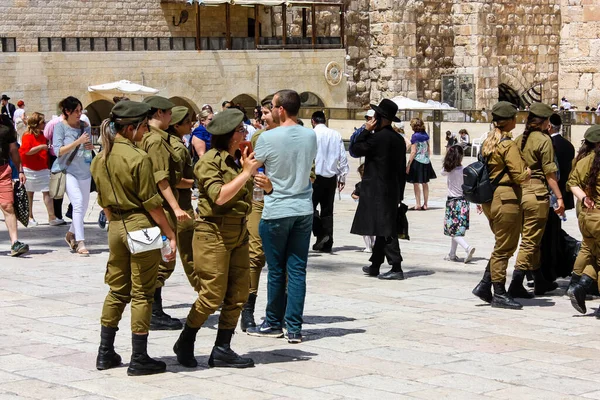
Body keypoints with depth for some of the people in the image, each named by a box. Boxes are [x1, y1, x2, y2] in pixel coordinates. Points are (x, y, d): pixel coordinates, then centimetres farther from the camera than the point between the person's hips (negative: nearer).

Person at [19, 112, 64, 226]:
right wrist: (41, 147, -22)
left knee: (47, 192, -2)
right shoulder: (28, 136, -12)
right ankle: (30, 217, 14)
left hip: (43, 169, 7)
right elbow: (27, 151, -24)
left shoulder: (42, 135, 12)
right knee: (29, 193, 5)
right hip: (30, 169, -7)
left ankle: (52, 217, -2)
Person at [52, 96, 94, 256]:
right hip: (67, 170, -6)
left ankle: (71, 234, 37)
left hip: (84, 170, 6)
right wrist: (78, 141, -20)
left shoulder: (85, 126, 8)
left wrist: (90, 147, -2)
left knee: (84, 206, 12)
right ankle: (80, 243, -22)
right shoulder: (60, 127, -6)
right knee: (78, 202, -21)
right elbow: (58, 151, -14)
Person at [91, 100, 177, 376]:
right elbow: (151, 202, -14)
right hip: (140, 226, -7)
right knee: (141, 293, 1)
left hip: (115, 228, 7)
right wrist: (169, 233, -8)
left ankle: (105, 353, 20)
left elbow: (103, 200, 13)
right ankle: (139, 359, 4)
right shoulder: (138, 157, -15)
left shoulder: (100, 159, 6)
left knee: (117, 290, 17)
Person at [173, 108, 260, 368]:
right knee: (212, 296, -6)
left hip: (238, 234, 8)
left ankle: (222, 350, 12)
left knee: (237, 295, 4)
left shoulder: (235, 160, 13)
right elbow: (219, 196, -24)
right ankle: (185, 343, 14)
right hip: (213, 233, -8)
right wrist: (246, 172, -18)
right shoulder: (210, 161, -11)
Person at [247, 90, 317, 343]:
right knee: (297, 270, 5)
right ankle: (294, 328, 5)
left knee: (276, 270, 7)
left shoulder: (267, 138, -13)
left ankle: (273, 323, 19)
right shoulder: (310, 136, 1)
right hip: (304, 210, 4)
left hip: (276, 212, -4)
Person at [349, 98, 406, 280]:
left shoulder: (378, 137, -15)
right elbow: (402, 169, 15)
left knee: (385, 230, -9)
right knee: (384, 229, 14)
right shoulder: (399, 139, 11)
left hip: (377, 191, -9)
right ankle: (375, 265, 24)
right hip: (392, 192, 9)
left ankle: (396, 268, -13)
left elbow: (355, 149, -6)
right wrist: (399, 194, 19)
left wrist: (366, 130, 0)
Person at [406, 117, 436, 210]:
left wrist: (408, 165, -12)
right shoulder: (426, 135, 6)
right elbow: (429, 149, 11)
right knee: (425, 183, 10)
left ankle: (418, 204, -2)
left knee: (416, 183, 0)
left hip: (417, 161, -6)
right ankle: (425, 204, 13)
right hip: (426, 161, 6)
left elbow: (413, 152, -15)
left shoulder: (415, 136, -12)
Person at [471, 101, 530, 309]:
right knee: (504, 248, -1)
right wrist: (528, 172, 3)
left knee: (502, 246, 17)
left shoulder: (488, 142, 12)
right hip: (506, 199, -9)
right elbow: (519, 176, -18)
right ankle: (499, 294, 5)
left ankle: (484, 286, 13)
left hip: (490, 199, 9)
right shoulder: (508, 145, -15)